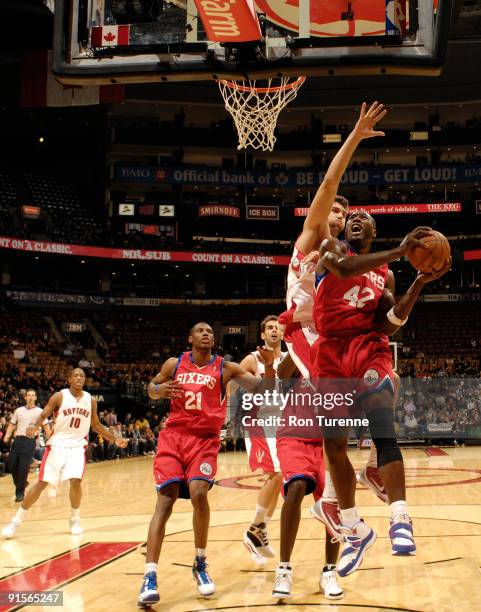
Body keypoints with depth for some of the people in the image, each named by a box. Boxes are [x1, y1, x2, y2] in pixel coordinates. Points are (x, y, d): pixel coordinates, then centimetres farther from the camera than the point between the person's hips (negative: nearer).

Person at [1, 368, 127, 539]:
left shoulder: (91, 400, 4)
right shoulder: (59, 396, -7)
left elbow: (96, 425, 15)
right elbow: (43, 415, -6)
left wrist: (115, 439, 9)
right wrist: (34, 425, -28)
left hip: (77, 446, 2)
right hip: (57, 444, -2)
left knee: (76, 481, -16)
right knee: (42, 483, -4)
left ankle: (75, 519, 8)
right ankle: (16, 520, 9)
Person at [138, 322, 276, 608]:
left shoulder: (226, 368, 3)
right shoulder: (174, 364, 8)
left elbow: (265, 389, 0)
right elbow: (151, 389, 20)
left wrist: (269, 366, -20)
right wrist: (160, 390, -4)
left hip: (205, 440, -1)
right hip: (173, 436, 1)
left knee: (199, 493, -22)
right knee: (165, 500, -11)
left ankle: (201, 565, 0)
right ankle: (150, 576, -12)